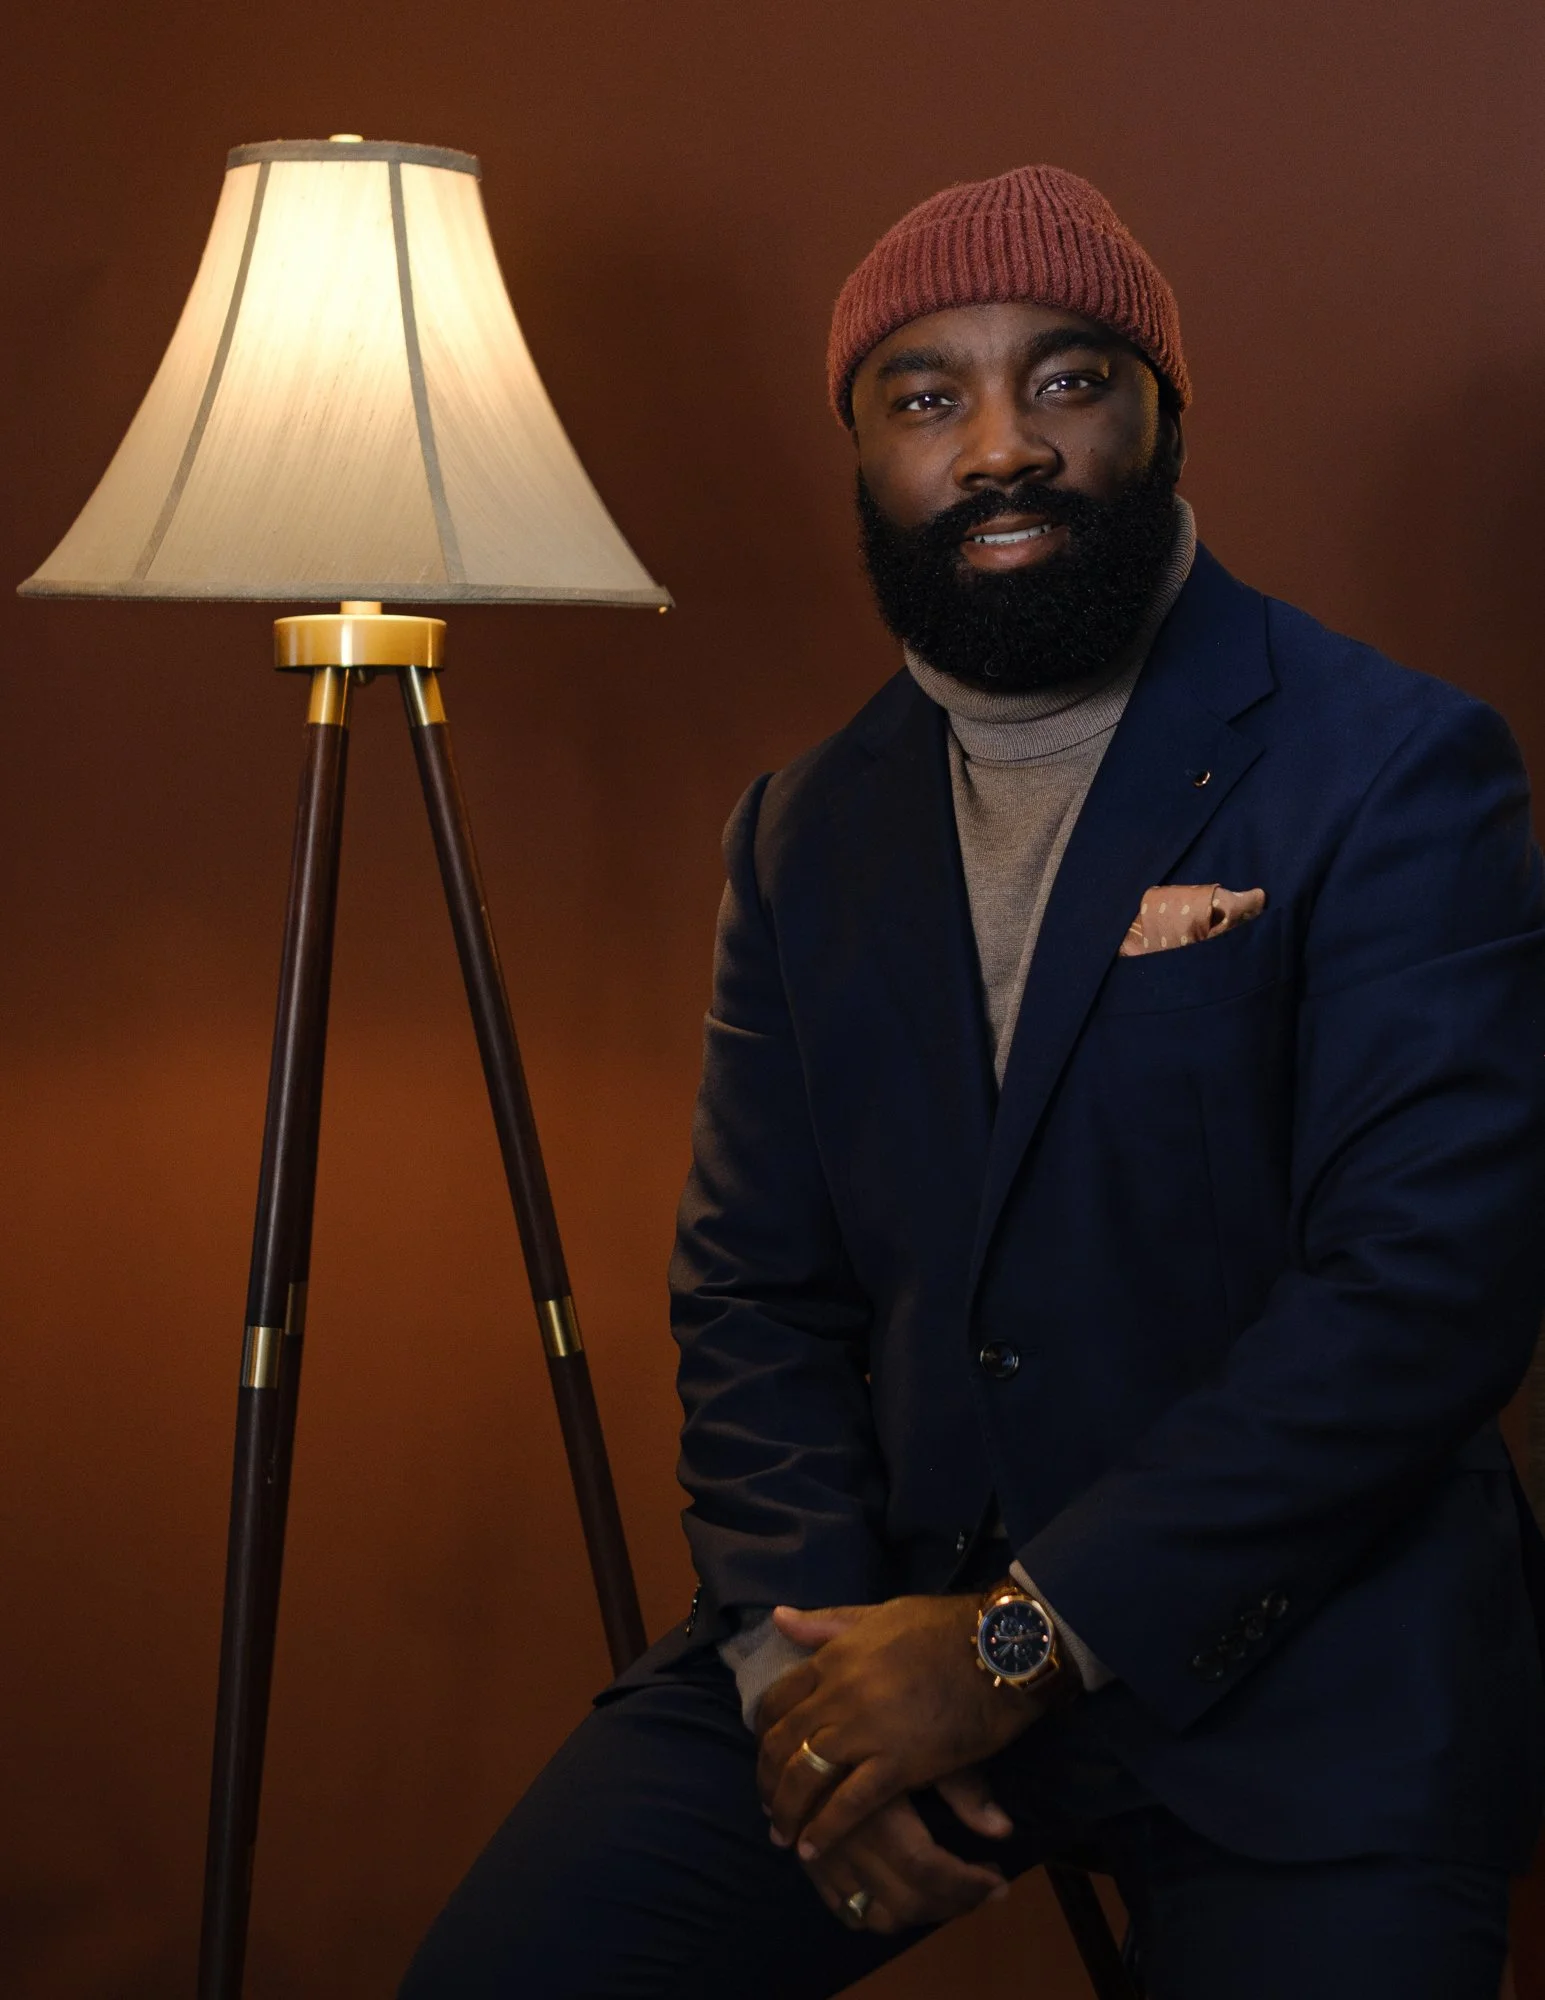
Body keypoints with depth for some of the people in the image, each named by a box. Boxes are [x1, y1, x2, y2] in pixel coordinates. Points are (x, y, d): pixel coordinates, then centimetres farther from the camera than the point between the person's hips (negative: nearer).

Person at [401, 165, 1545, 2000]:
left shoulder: (1394, 772, -8)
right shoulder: (810, 831, 12)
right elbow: (754, 1292, 10)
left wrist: (1019, 1642, -18)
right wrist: (800, 1647, -9)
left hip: (1292, 1664, -4)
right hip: (885, 1605, 4)